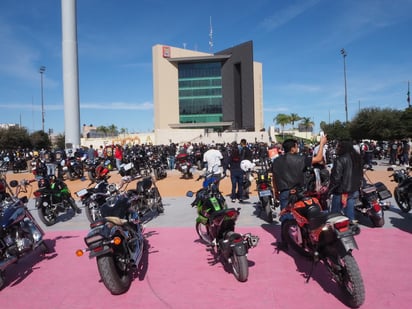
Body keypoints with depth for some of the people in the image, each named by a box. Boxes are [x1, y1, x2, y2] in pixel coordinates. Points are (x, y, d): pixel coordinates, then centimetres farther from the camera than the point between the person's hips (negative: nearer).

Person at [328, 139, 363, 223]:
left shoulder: (340, 160, -18)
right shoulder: (357, 158, 7)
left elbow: (336, 178, -21)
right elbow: (360, 175, 15)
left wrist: (329, 190, -12)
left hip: (341, 191, -7)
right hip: (354, 191, 8)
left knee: (335, 214, 5)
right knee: (350, 213, 16)